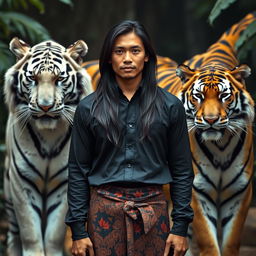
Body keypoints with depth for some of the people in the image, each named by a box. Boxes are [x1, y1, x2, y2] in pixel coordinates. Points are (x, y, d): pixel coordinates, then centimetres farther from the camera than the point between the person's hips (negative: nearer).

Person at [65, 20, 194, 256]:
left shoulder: (170, 106, 2)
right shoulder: (88, 108, 2)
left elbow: (182, 169, 4)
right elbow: (78, 171, 3)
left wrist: (180, 226, -1)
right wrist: (78, 229, -2)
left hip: (152, 210, 0)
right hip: (104, 209, 0)